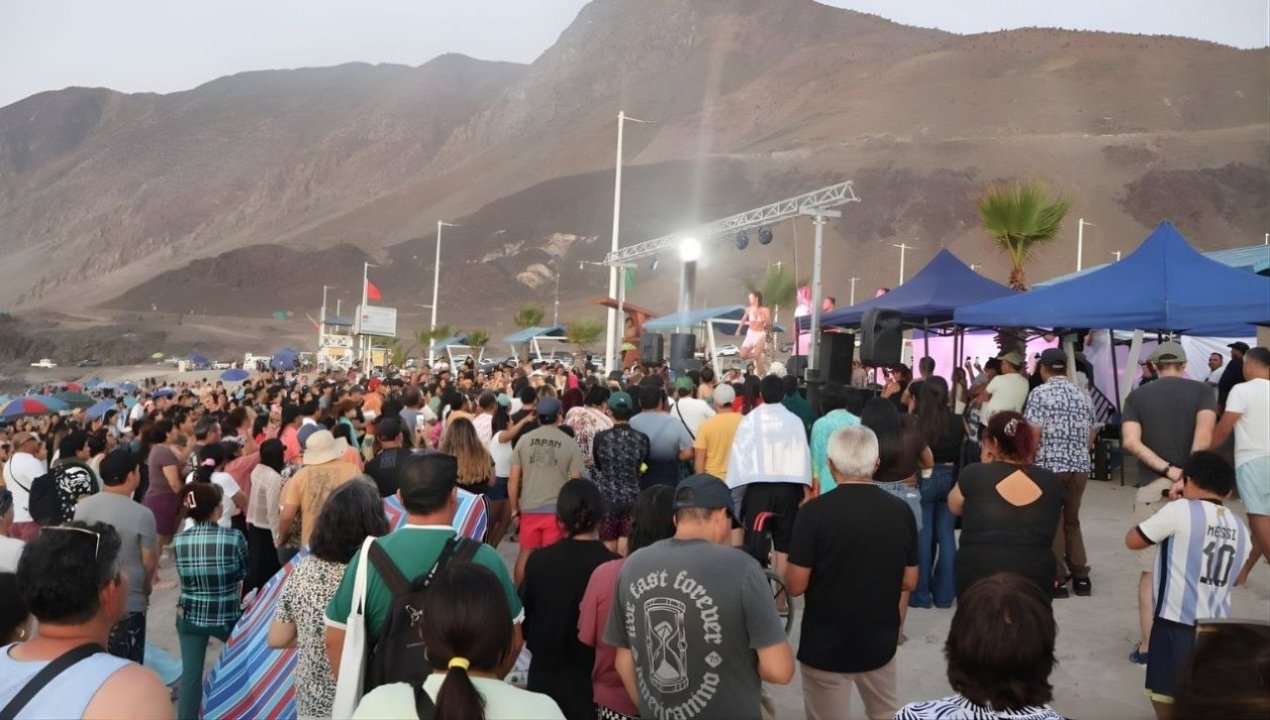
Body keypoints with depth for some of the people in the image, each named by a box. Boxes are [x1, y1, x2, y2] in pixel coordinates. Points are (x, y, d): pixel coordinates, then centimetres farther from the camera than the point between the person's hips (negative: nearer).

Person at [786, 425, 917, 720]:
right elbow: (909, 582, 3)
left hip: (825, 646, -4)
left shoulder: (815, 511, -19)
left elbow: (795, 586, -16)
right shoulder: (901, 511, -6)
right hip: (880, 642, 4)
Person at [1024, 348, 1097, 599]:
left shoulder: (1040, 393, -6)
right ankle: (1081, 576, 17)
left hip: (1050, 466, -5)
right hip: (1080, 466, 5)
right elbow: (1091, 435, 16)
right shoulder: (1083, 395, 11)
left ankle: (1058, 579, 6)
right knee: (1072, 521, 17)